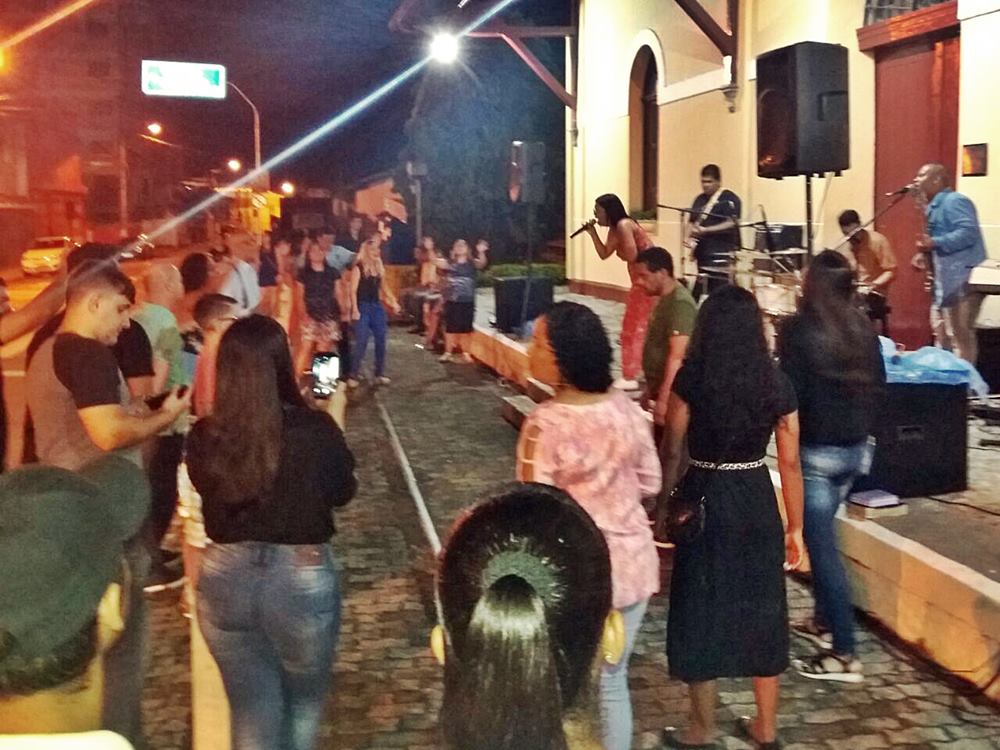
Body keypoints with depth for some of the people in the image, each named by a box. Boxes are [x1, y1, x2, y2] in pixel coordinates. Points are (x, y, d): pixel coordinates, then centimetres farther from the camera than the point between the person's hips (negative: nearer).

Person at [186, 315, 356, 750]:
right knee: (304, 702, 26)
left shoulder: (204, 437, -11)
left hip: (226, 579, 2)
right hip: (302, 580, -1)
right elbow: (342, 493, 2)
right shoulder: (315, 429, -16)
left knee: (251, 714, 19)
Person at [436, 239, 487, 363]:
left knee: (466, 328, 8)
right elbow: (438, 263, -12)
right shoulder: (450, 263, 3)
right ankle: (448, 353, 14)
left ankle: (466, 353, 20)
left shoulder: (472, 263, 1)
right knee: (450, 327, 5)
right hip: (451, 301, 0)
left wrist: (481, 252, -39)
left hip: (468, 301, 0)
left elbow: (482, 263, -18)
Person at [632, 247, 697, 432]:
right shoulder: (665, 299, 11)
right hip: (660, 391, 10)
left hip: (671, 396, -10)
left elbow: (677, 356, -27)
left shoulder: (680, 303, -21)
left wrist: (663, 399, -30)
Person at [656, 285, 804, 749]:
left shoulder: (691, 379, -10)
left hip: (706, 501, -3)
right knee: (762, 610, 15)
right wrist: (795, 527, 7)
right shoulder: (776, 383, -3)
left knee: (701, 610, 9)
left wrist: (662, 506, 4)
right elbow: (790, 463, -1)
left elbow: (673, 452, -8)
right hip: (758, 503, 3)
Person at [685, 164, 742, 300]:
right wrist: (687, 237, 1)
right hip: (702, 253, 7)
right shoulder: (700, 199, 16)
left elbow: (731, 224, -16)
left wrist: (705, 230, -22)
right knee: (701, 291, 9)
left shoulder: (729, 199, -6)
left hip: (721, 254, -7)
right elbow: (691, 222, 23)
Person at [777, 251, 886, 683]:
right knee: (820, 536, 24)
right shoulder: (863, 329, 3)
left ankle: (844, 655, 0)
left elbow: (790, 394, -17)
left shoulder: (799, 330, -15)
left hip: (816, 451, -7)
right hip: (856, 448, 7)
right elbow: (878, 388, 9)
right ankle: (824, 622, 34)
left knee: (823, 547, -2)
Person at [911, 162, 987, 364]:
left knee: (959, 337, -9)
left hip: (962, 281, -11)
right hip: (946, 282, 11)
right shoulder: (934, 207, 20)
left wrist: (935, 243, -25)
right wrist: (925, 255, 9)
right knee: (941, 336, 15)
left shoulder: (954, 201, -11)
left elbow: (969, 232, -24)